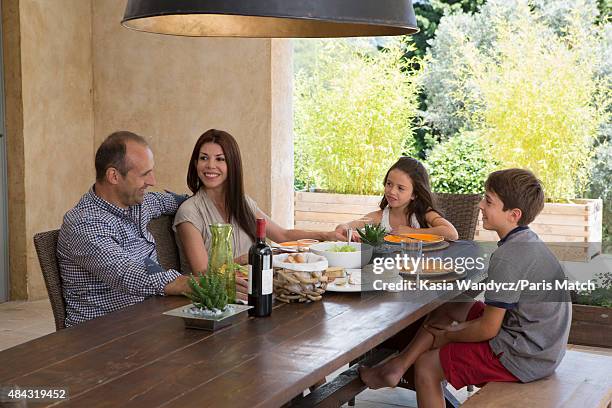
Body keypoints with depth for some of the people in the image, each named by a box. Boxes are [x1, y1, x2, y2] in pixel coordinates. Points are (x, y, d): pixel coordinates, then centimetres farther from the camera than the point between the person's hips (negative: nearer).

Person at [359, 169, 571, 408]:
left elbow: (488, 329, -20)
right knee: (448, 306, 17)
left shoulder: (507, 257, -25)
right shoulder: (528, 241, 6)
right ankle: (397, 367, 18)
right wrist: (459, 329, 7)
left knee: (426, 365, 0)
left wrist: (444, 337, -4)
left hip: (522, 357, -10)